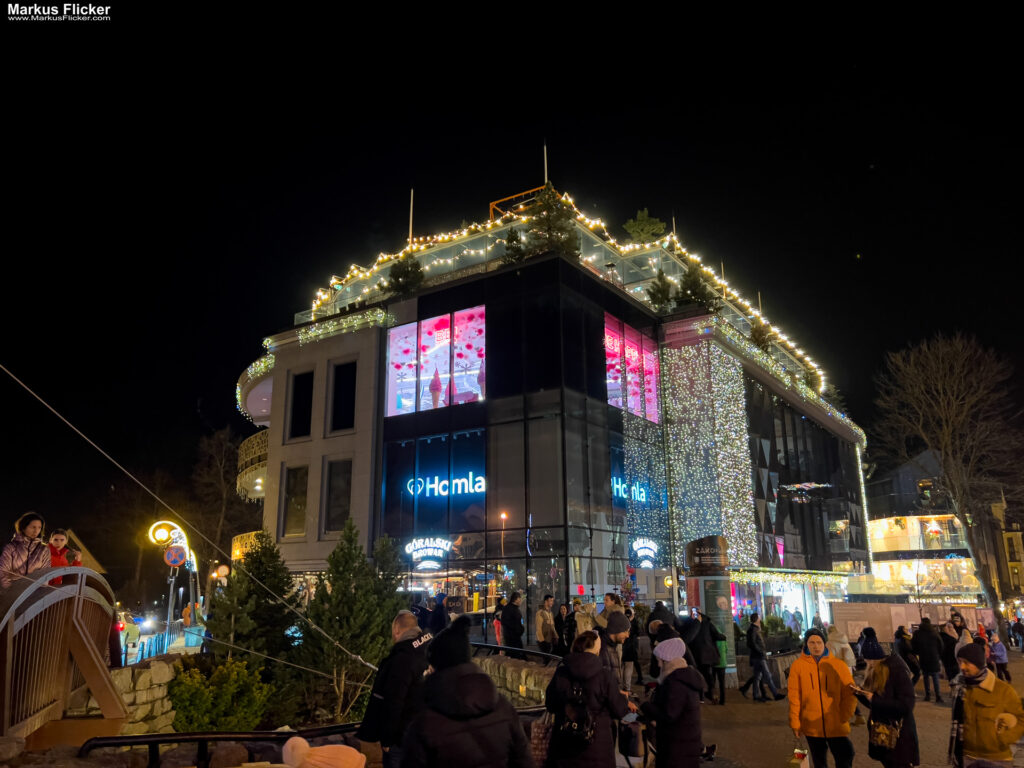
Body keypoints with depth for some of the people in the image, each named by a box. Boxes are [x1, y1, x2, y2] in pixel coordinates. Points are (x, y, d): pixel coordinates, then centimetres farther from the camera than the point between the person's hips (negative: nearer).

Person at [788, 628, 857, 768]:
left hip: (837, 726, 0)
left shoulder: (838, 665, -3)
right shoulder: (798, 665, -5)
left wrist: (844, 717, -3)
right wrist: (795, 723, -3)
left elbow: (850, 693, 2)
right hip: (811, 726, 0)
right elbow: (794, 697, -3)